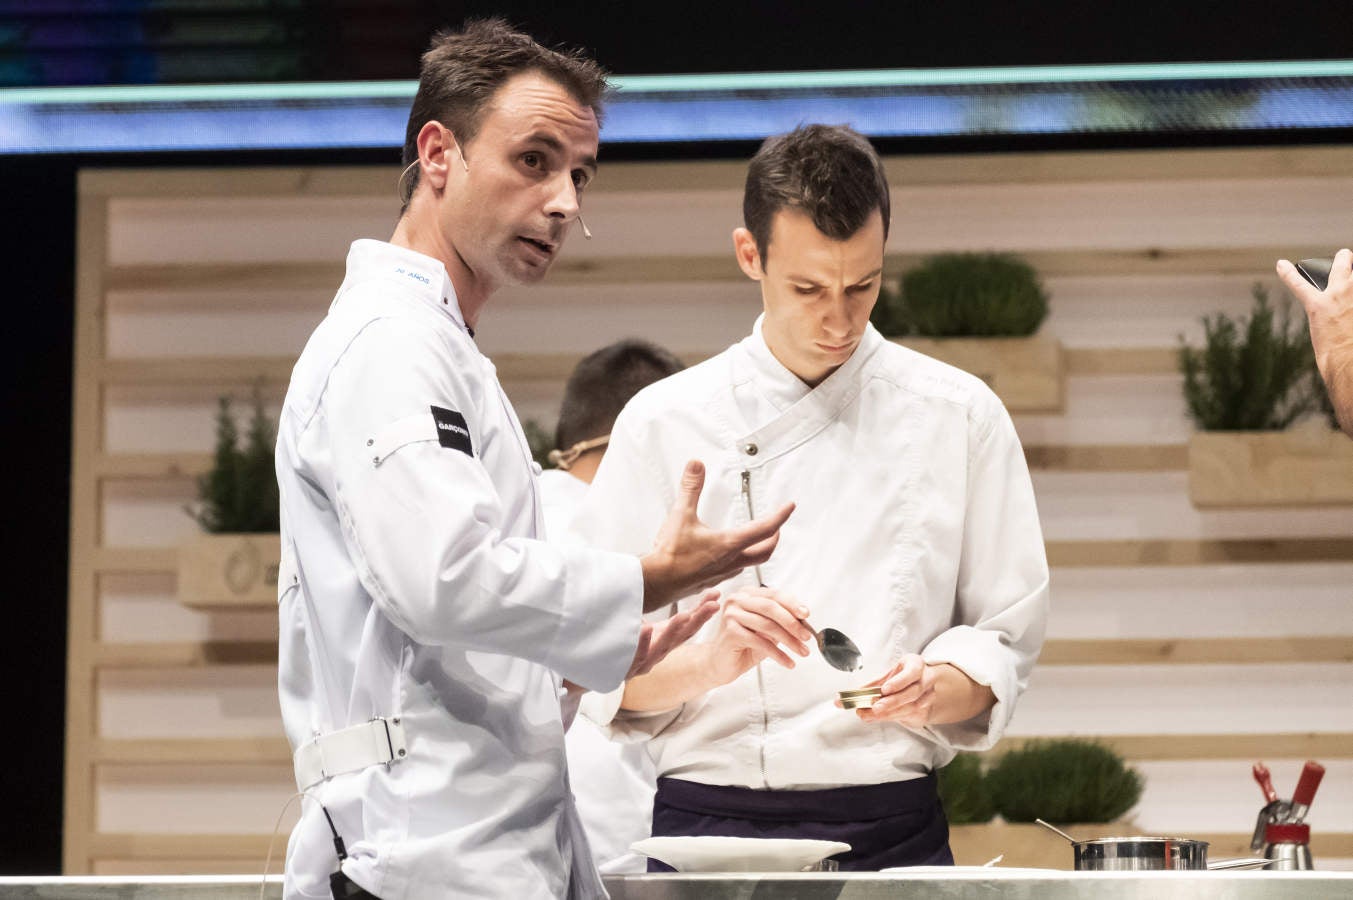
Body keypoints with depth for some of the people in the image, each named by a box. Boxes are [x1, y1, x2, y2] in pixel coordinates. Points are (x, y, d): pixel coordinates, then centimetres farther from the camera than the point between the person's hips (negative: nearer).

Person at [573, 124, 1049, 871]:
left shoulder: (958, 416, 7)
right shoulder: (664, 423, 4)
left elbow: (1004, 634, 8)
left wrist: (935, 688, -12)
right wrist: (709, 664, -18)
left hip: (891, 829, 0)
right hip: (705, 826, 0)